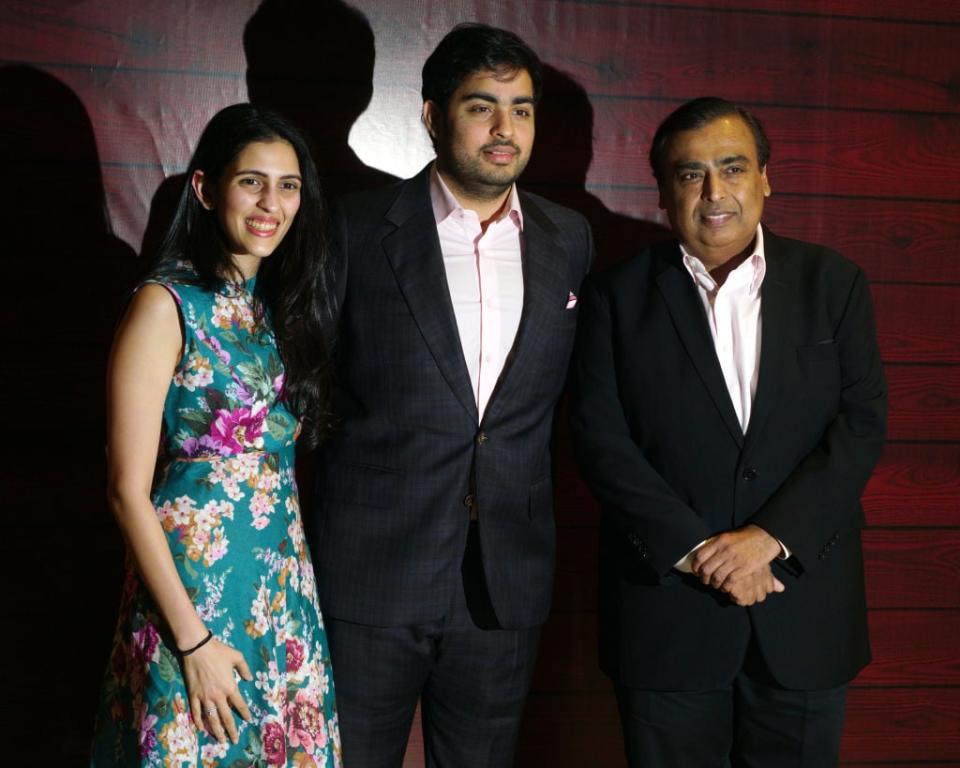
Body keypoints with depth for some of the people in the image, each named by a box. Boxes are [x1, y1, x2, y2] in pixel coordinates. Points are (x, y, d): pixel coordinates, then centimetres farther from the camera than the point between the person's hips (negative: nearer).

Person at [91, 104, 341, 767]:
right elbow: (128, 489, -13)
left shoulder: (286, 307, 9)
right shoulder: (166, 306, -10)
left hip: (287, 590, 6)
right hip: (193, 589, -6)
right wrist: (194, 639, -15)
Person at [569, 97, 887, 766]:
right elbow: (601, 439, -6)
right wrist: (697, 551, -14)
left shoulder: (833, 285, 4)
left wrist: (770, 537, -15)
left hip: (804, 612, 1)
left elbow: (863, 425, -3)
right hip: (667, 617, -1)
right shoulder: (618, 297, 1)